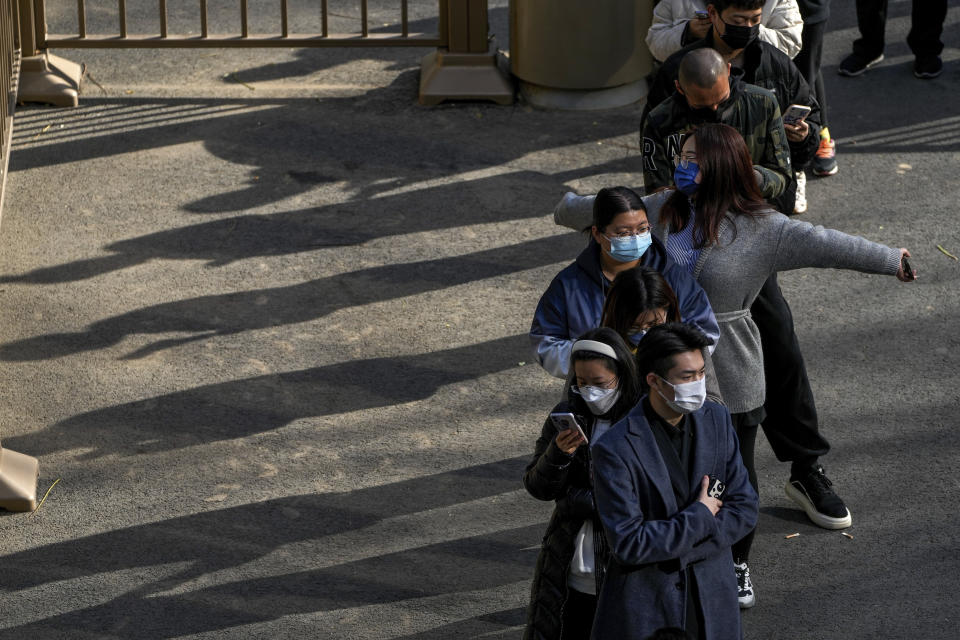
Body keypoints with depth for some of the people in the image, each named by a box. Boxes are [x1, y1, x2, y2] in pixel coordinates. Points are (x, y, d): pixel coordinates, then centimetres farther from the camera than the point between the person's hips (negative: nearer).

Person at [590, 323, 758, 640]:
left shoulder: (717, 420, 0)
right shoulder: (615, 450, -18)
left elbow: (744, 509, 1)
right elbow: (628, 543, -20)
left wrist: (682, 549, -11)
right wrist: (699, 517, -14)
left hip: (711, 597, 5)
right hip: (645, 602, -5)